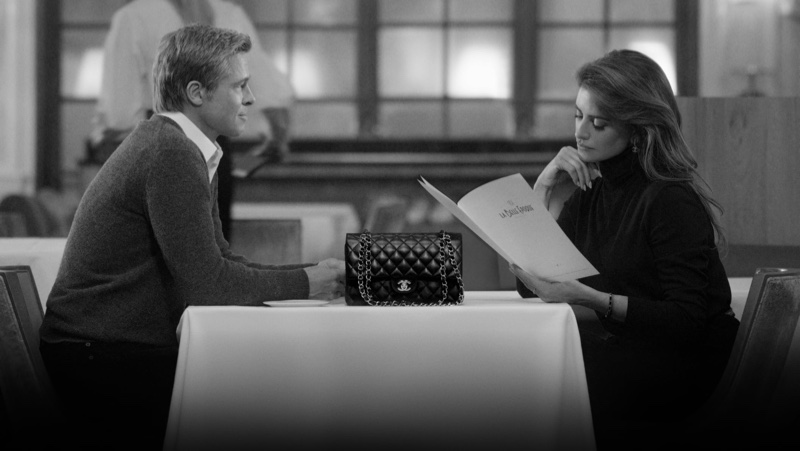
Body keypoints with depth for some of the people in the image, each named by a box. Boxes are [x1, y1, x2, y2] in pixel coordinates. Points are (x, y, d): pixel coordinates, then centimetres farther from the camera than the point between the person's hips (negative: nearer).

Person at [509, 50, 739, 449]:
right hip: (630, 349, 7)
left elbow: (686, 322, -20)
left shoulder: (671, 199, -15)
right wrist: (545, 186, -2)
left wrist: (590, 298, -30)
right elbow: (528, 285, 5)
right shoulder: (591, 193, 9)